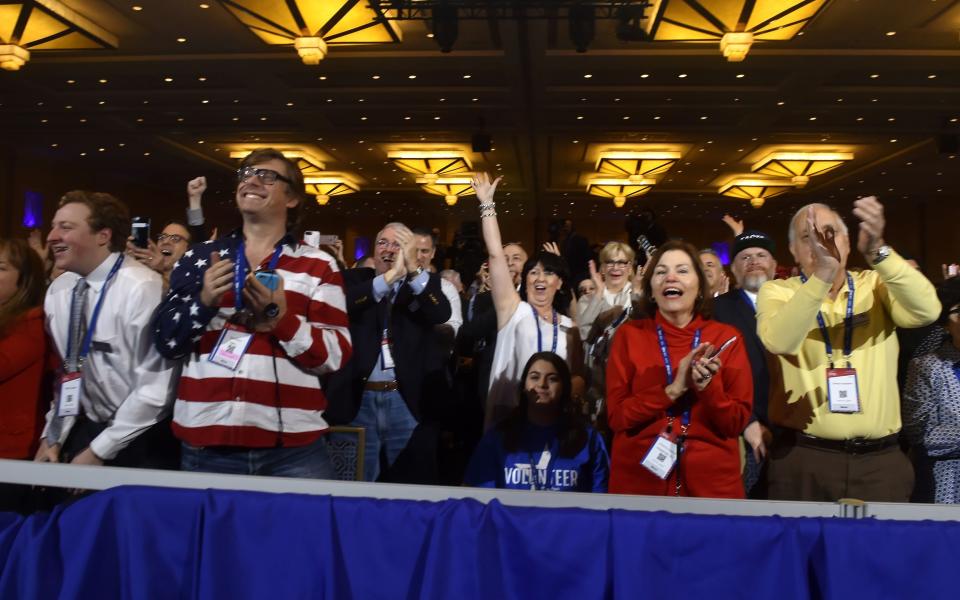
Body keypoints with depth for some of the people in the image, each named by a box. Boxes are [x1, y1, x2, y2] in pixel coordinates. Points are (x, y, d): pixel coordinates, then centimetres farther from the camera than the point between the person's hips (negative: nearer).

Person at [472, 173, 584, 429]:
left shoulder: (569, 327, 14)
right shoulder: (514, 310, 4)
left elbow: (578, 376, 15)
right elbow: (496, 255, -5)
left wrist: (572, 389, -8)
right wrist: (487, 205, -6)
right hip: (508, 415, -3)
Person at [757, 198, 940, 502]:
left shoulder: (876, 285, 6)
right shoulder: (777, 291, -1)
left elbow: (926, 311, -16)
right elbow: (779, 341, -22)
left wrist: (877, 251, -30)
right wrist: (823, 274, -33)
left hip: (880, 458, 2)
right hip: (803, 458, -2)